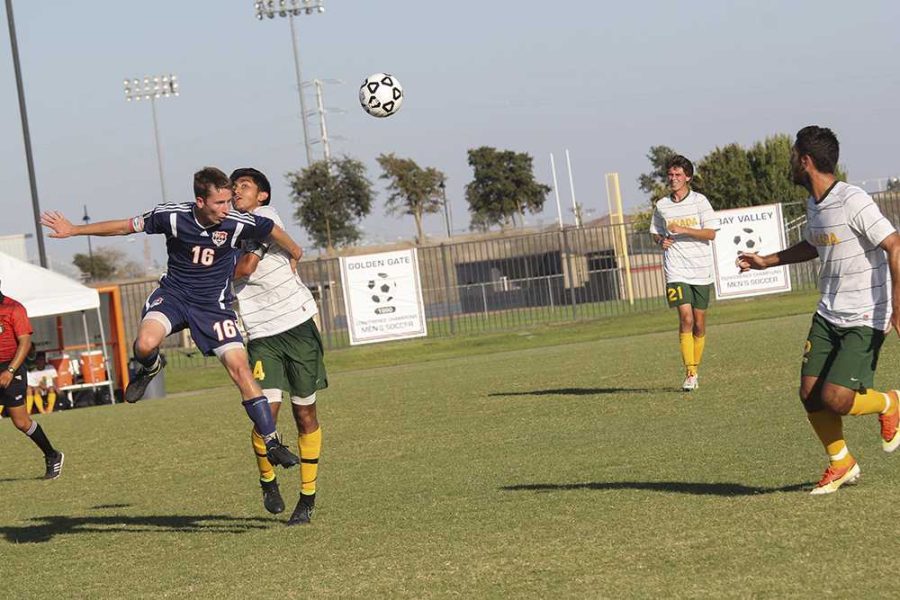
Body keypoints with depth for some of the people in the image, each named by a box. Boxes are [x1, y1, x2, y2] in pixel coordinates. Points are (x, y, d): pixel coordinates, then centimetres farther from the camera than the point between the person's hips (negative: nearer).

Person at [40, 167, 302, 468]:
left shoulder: (238, 223, -19)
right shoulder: (172, 216, -18)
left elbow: (274, 231, 2)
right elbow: (125, 226, -3)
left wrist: (295, 255, 21)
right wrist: (74, 230, 4)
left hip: (215, 303, 0)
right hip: (173, 293, 0)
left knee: (240, 367, -12)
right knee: (145, 343, -31)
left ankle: (272, 441, -2)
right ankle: (150, 367, 9)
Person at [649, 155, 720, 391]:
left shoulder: (699, 201, -1)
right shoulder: (661, 206, 7)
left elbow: (711, 233, -6)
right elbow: (655, 232, 22)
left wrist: (683, 230, -16)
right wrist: (661, 241, -1)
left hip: (701, 270, 0)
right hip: (676, 271, 0)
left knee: (699, 324, 5)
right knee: (686, 319, -14)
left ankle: (695, 369, 21)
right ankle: (690, 373, -14)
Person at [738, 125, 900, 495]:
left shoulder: (853, 202, -19)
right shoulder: (813, 205, 9)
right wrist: (766, 262, 29)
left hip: (865, 319, -8)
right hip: (828, 315, 8)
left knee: (835, 399, -15)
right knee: (810, 393, 0)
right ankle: (841, 464, 20)